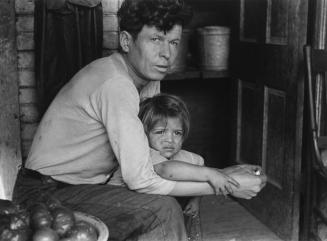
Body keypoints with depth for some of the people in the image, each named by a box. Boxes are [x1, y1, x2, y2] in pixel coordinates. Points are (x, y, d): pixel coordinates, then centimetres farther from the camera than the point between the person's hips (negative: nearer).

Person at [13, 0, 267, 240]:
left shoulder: (150, 79, 2)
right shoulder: (115, 84, -27)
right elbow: (142, 181, -28)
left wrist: (211, 172, -13)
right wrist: (222, 186, -19)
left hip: (87, 187, 9)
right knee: (162, 210, -23)